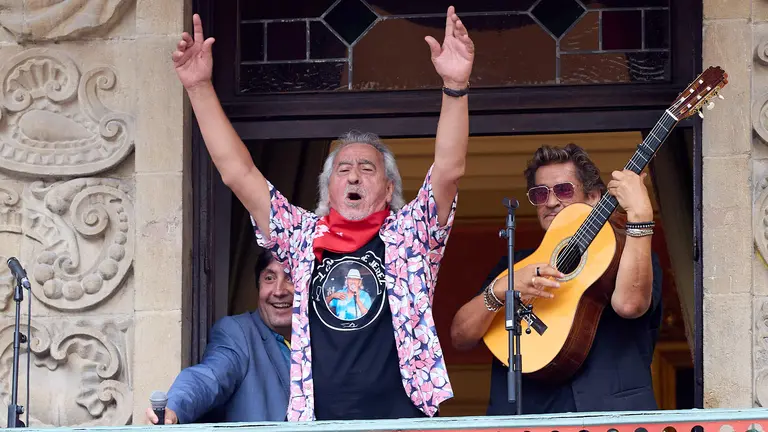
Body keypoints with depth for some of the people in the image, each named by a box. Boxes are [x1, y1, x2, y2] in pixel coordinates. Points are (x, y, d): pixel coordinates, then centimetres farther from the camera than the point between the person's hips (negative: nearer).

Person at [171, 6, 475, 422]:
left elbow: (449, 169, -2)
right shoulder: (304, 237, 17)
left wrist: (455, 86, -15)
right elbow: (238, 173, 14)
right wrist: (199, 88, 8)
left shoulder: (409, 233, 11)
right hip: (316, 421, 2)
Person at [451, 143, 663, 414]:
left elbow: (628, 303, -14)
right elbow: (460, 337, 9)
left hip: (609, 410, -3)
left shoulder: (626, 256, 10)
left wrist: (640, 214, -18)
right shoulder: (514, 264, 19)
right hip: (525, 414, 3)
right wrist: (500, 290, -8)